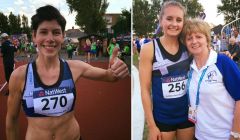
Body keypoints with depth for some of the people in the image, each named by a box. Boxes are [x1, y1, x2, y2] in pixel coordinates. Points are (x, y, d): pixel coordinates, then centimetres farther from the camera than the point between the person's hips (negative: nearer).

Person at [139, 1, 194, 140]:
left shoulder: (188, 46, -3)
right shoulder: (149, 49, -12)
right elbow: (145, 89, -10)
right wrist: (151, 125, -10)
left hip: (188, 115, 3)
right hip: (162, 118, -3)